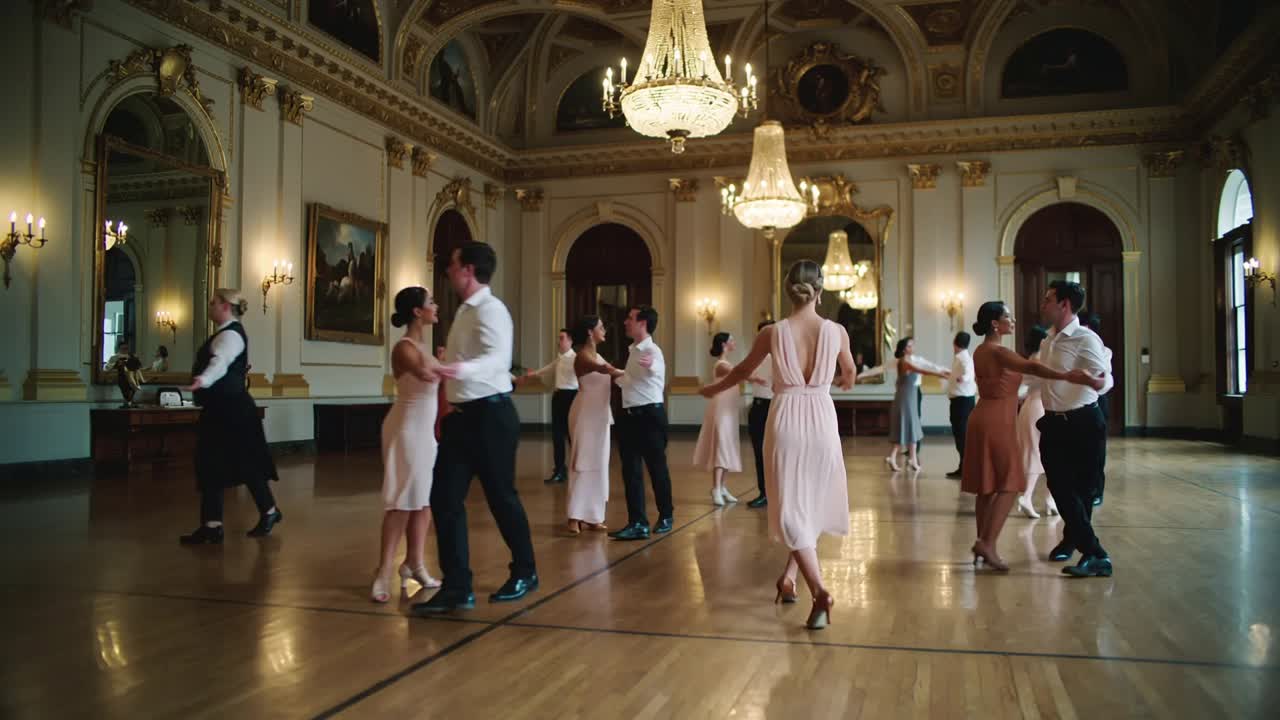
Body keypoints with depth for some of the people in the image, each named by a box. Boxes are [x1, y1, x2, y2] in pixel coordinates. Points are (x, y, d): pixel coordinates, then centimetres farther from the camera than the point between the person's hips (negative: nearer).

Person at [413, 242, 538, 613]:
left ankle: (524, 573, 26)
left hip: (490, 414, -9)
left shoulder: (490, 309, -15)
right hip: (462, 415, 9)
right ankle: (457, 587, 9)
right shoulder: (465, 311, 14)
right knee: (445, 498, 3)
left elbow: (498, 358, -31)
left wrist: (462, 369, -50)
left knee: (501, 496, 5)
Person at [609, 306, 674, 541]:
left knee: (656, 466, 7)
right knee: (631, 470, 3)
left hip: (650, 414, -8)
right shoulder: (632, 351, 14)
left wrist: (651, 367, -58)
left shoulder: (652, 351, -14)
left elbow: (658, 371, -38)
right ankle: (637, 523, 6)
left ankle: (666, 517, 25)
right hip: (630, 415, 8)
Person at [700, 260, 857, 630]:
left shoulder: (772, 333, -6)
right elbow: (850, 373, 18)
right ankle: (789, 577, 24)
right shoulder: (837, 331, -2)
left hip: (787, 419, -1)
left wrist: (714, 389, 31)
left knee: (791, 506, 2)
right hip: (822, 418, 2)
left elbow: (742, 370, 11)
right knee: (812, 502, 19)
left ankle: (819, 591, -13)